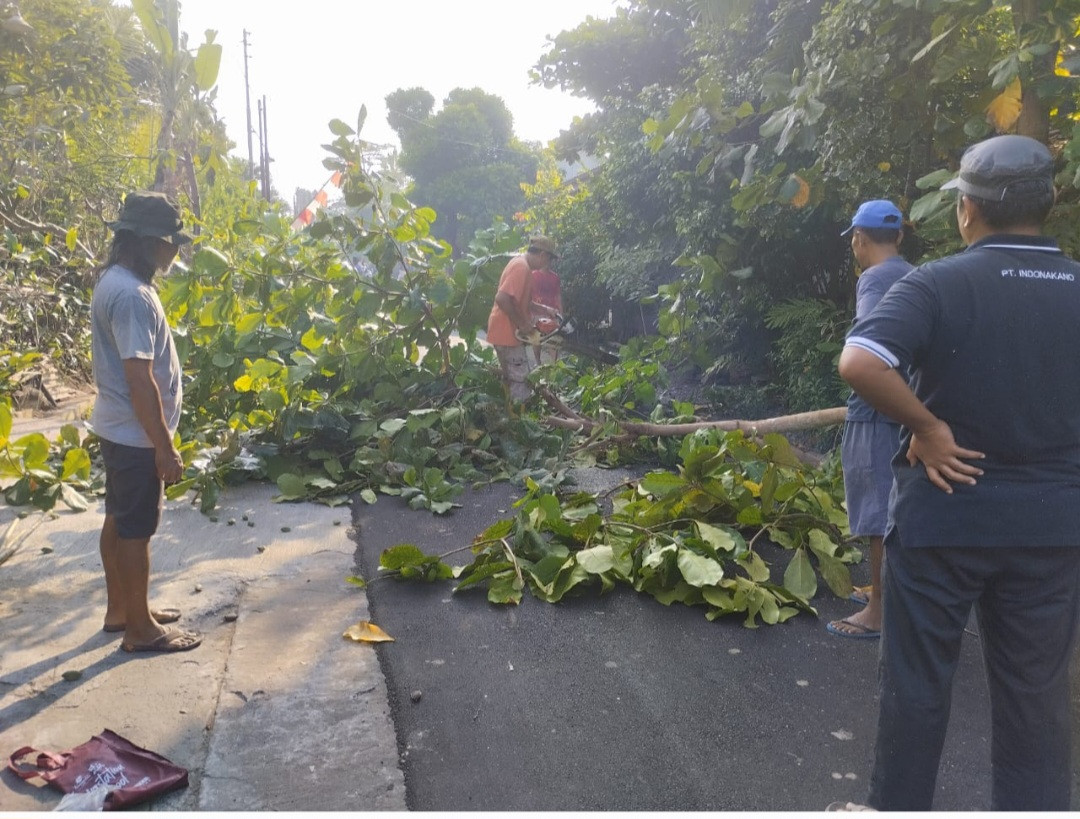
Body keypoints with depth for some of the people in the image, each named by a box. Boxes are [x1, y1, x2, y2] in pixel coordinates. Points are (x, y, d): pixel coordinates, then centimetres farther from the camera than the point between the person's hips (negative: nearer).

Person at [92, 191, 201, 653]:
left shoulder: (114, 282, 9)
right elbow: (140, 380, -26)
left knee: (118, 521, 19)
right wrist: (165, 447, -21)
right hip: (135, 435, -10)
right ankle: (140, 628, 15)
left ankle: (120, 610, 34)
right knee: (136, 530, 2)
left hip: (117, 428, 10)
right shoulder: (132, 295, -24)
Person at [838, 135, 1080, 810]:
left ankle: (900, 806, 27)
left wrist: (925, 425, -15)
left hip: (945, 508, -3)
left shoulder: (938, 283, -12)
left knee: (918, 680, 12)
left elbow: (859, 363, -28)